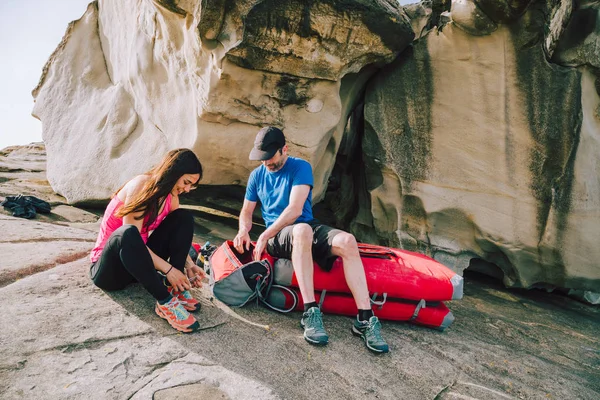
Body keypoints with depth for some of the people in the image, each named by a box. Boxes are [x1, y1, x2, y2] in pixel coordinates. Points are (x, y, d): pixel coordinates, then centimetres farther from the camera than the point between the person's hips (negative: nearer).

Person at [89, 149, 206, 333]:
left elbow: (176, 236, 4)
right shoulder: (140, 185, -22)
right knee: (127, 233, -40)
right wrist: (168, 269, -28)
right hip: (109, 268, -7)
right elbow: (131, 236, -28)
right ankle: (165, 301, -34)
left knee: (184, 218, -9)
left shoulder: (171, 197, 1)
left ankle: (175, 289, -19)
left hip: (139, 261, 7)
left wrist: (188, 265, -14)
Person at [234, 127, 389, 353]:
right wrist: (243, 231, -8)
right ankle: (311, 312, -41)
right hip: (278, 236, 0)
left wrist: (264, 236, -17)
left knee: (347, 241, -30)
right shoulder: (257, 175, 10)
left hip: (308, 228, 0)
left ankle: (365, 319, -31)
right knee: (302, 230, -38)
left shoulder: (300, 167, -3)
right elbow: (246, 211, 15)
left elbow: (295, 209, -15)